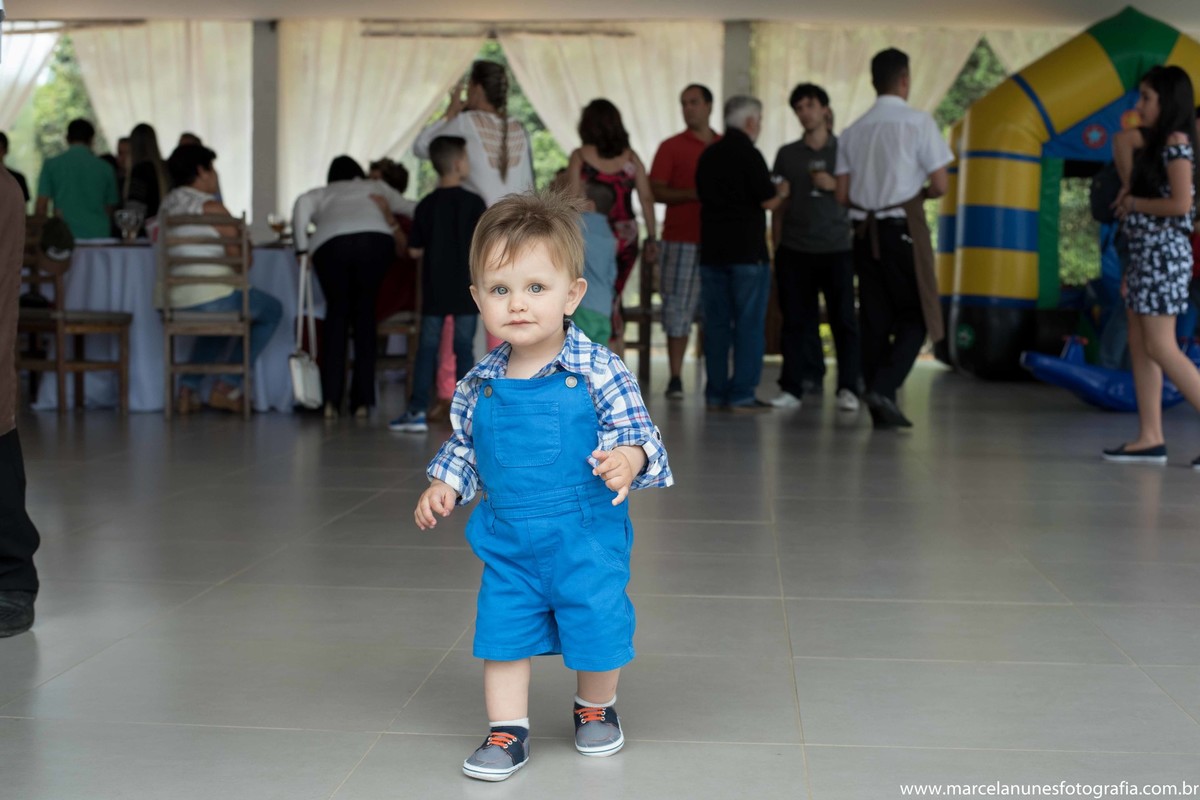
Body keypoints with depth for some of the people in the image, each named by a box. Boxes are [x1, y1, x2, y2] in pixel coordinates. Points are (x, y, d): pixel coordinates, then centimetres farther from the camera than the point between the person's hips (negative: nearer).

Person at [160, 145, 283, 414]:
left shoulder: (167, 204, 14)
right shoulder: (210, 207, -10)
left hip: (173, 302, 8)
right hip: (211, 298, -8)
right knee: (272, 311, 17)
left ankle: (189, 388, 25)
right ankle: (227, 387, 13)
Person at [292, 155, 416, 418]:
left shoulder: (321, 193, 35)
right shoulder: (375, 187, 39)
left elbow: (302, 204, 13)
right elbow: (410, 207, 33)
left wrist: (302, 247, 13)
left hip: (331, 242, 0)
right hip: (376, 238, 0)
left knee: (337, 311, 15)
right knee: (364, 312, 13)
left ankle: (331, 399, 6)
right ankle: (362, 400, 6)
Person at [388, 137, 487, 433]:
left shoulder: (426, 205, 3)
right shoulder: (473, 202, -7)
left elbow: (414, 250, 5)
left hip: (434, 289, 2)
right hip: (465, 288, -2)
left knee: (427, 347, 6)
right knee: (464, 348, 2)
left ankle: (417, 410, 5)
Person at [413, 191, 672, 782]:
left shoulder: (598, 371, -13)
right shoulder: (479, 383, 0)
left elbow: (637, 430, -11)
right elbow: (463, 444, 15)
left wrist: (628, 459, -32)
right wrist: (443, 485, 1)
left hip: (586, 537, -3)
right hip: (507, 541, 3)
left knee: (598, 630, 7)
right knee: (501, 632, 5)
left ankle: (596, 709, 37)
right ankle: (507, 732, 21)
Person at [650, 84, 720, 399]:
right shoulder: (671, 147, 6)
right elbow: (655, 191, -1)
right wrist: (692, 193, -15)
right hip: (681, 240, -2)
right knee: (679, 307, -4)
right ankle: (675, 378, -1)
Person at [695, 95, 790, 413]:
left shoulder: (708, 155, 10)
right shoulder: (748, 154, -10)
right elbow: (768, 201, -12)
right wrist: (782, 191, 11)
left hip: (712, 250, 6)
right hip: (747, 251, -6)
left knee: (716, 323, 8)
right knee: (749, 324, -1)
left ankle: (716, 394, 9)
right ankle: (741, 395, -3)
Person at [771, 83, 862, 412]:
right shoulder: (787, 154, 12)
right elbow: (779, 205, 13)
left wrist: (835, 185, -9)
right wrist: (776, 248, 8)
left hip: (837, 249, -1)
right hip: (794, 251, 2)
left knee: (844, 320, -2)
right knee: (796, 321, 1)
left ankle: (848, 389, 3)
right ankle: (791, 388, 6)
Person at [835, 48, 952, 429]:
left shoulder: (853, 130, 8)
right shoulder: (918, 122, -5)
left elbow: (841, 195, 5)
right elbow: (940, 185, -8)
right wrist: (919, 193, 12)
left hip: (864, 230, 5)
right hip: (903, 227, -5)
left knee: (874, 318, 9)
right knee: (915, 315, 6)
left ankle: (881, 410, 12)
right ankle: (884, 388, -13)